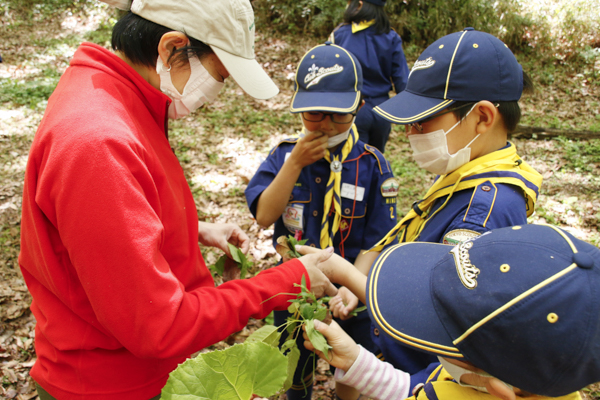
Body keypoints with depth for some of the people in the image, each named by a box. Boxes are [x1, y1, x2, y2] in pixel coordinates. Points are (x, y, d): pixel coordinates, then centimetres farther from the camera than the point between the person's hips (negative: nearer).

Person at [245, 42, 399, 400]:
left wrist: (350, 291, -30)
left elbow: (374, 243, -15)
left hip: (351, 298, -1)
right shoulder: (284, 155, -9)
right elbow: (264, 216, -20)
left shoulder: (373, 165, -14)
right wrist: (295, 162, -26)